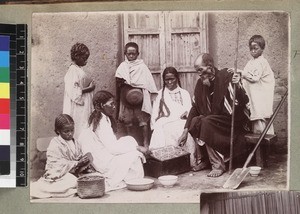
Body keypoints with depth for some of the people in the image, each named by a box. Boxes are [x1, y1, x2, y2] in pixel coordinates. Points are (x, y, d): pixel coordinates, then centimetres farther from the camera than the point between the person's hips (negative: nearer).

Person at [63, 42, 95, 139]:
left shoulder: (78, 69, 12)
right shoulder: (73, 70, -16)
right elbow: (73, 91, -23)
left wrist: (90, 84, 5)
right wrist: (89, 88, -16)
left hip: (83, 106, 9)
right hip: (77, 109, -9)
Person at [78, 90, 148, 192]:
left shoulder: (96, 118, 9)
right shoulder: (102, 122, -20)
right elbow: (113, 148, -23)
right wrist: (137, 147, -16)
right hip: (104, 163, -9)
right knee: (134, 154, -10)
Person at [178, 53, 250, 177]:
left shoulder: (227, 77, -18)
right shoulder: (200, 83, 1)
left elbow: (244, 103, -22)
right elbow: (195, 107, 6)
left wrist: (237, 87, -42)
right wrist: (185, 131, 1)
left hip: (235, 121, -6)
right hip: (214, 120, 6)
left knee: (206, 123, -29)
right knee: (195, 122, -19)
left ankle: (218, 165, -20)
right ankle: (206, 159, -1)